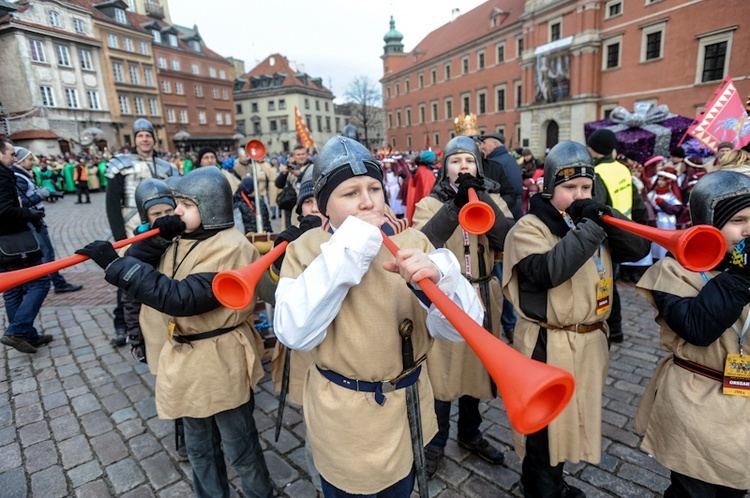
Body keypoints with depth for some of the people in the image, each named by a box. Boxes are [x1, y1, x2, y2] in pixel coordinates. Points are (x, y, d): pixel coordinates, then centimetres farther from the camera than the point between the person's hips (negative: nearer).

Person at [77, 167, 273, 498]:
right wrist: (149, 244, -4)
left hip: (221, 364, -8)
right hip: (186, 361, 8)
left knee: (239, 446, 13)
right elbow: (150, 276, 10)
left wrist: (115, 264, -30)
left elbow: (181, 298, -31)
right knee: (199, 447, 25)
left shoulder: (230, 249, -23)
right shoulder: (184, 241, 6)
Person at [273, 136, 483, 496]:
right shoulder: (306, 248, -11)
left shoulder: (412, 241, -9)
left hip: (406, 407, 2)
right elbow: (295, 333, -27)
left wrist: (439, 277, -37)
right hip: (339, 414, -1)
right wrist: (347, 249, -29)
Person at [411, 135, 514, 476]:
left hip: (482, 297, 3)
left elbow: (508, 240, -14)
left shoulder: (491, 199, 4)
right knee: (441, 371, 5)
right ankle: (435, 442, 27)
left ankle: (470, 434, 40)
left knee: (477, 366, 17)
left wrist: (480, 198, -21)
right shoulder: (429, 204, -3)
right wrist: (455, 204, -30)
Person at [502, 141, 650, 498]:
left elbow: (639, 249, 0)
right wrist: (588, 228, -27)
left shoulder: (592, 220, 8)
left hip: (590, 340, 8)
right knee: (544, 425, 8)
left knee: (572, 416, 23)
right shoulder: (529, 227, -14)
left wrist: (605, 218, -15)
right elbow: (548, 271, -30)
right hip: (548, 345, -7)